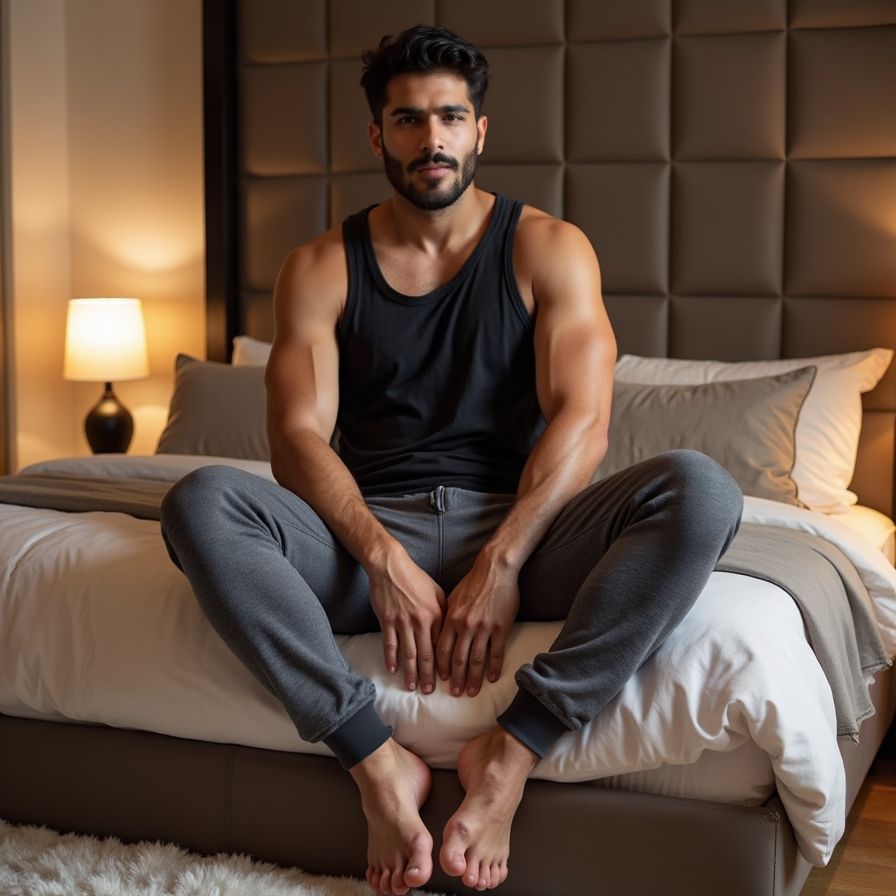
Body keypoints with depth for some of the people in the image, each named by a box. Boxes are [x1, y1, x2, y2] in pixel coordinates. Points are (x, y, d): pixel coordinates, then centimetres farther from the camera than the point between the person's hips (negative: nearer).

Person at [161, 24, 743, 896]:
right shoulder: (320, 268, 9)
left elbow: (581, 420, -6)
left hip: (519, 530, 0)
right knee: (199, 502, -29)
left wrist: (501, 565, -20)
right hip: (370, 533, 1)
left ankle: (511, 750, -29)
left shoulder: (547, 249, 7)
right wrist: (383, 559, -21)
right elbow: (297, 438, -3)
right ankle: (377, 761, -29)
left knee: (700, 489, -29)